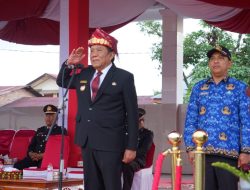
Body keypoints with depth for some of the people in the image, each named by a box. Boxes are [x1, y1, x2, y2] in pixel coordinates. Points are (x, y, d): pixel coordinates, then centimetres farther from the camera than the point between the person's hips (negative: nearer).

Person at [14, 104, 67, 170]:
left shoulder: (61, 131, 7)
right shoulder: (40, 130, 25)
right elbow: (31, 147, 24)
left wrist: (43, 155, -14)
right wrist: (31, 154, -1)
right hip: (35, 158, 5)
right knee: (17, 165, -22)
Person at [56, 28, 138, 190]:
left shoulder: (124, 78, -4)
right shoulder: (84, 74, 11)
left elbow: (132, 114, -5)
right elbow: (61, 82, 27)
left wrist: (131, 147, -10)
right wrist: (69, 63, 6)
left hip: (110, 143, -5)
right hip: (87, 142, 6)